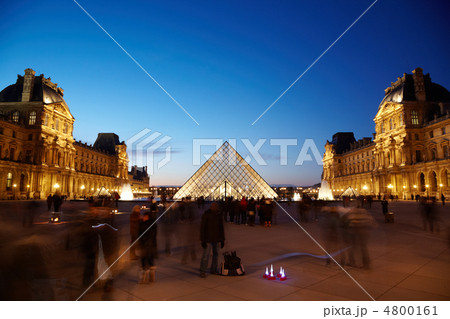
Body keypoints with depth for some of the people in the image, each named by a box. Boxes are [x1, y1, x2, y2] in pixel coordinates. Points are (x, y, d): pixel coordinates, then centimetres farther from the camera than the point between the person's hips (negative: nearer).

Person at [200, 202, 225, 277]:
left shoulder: (219, 215, 2)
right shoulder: (205, 215, -11)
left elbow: (221, 228, 9)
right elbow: (202, 228, -11)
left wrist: (222, 240, 8)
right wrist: (203, 240, -15)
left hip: (216, 239, 5)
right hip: (208, 239, -5)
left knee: (216, 254, 11)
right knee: (205, 255, -7)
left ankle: (214, 270, 25)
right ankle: (202, 272, 3)